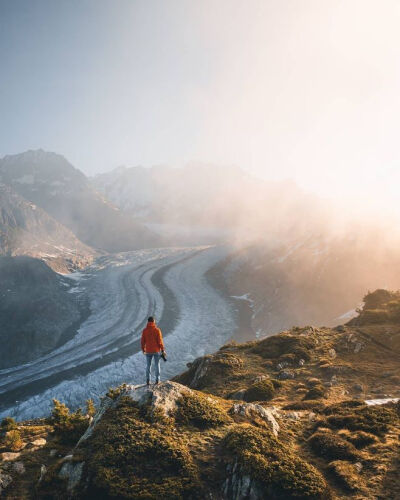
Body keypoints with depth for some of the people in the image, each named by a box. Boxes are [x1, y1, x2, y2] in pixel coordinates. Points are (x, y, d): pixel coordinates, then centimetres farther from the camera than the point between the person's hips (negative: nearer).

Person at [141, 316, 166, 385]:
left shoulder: (145, 330, -5)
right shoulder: (157, 330, -11)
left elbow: (143, 341, 0)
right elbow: (160, 341, -11)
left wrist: (143, 349, 14)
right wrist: (163, 349, -2)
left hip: (148, 351, 1)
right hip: (156, 350, -1)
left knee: (148, 365, 12)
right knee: (157, 365, 11)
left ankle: (148, 380, 8)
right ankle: (157, 380, 11)